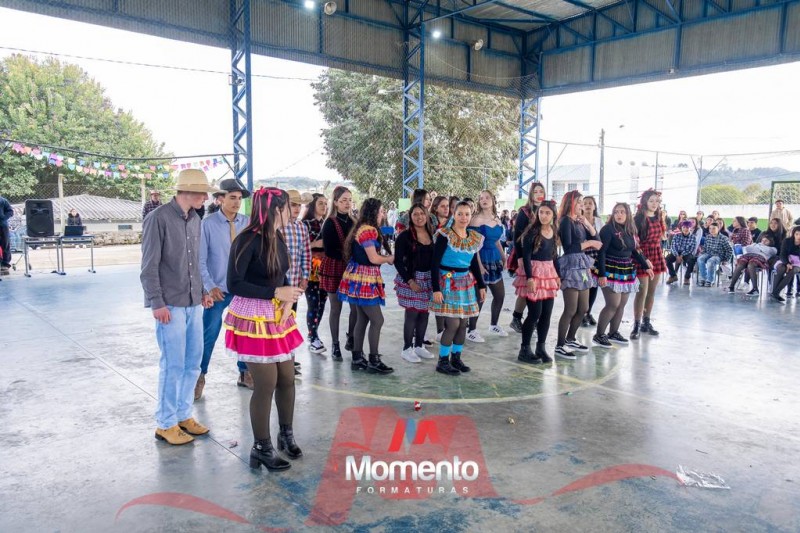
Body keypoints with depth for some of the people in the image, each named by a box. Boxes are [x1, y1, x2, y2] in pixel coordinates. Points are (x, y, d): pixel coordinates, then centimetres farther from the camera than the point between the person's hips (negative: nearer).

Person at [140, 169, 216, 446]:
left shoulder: (194, 219, 11)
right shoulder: (158, 218, -10)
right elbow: (149, 266, -11)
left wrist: (202, 291, 14)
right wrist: (157, 303, -13)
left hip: (193, 303, 7)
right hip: (170, 305, -7)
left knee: (193, 362, 13)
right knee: (173, 365, -1)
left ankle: (183, 415, 28)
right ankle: (166, 424, 15)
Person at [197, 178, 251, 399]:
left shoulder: (248, 223, -1)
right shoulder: (208, 224, -9)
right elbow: (200, 260, -7)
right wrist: (210, 287, -11)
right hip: (218, 290, -3)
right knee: (208, 335, 2)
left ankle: (244, 373, 30)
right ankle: (199, 376, 21)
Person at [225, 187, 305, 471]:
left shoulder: (278, 238, 7)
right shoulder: (248, 240, -17)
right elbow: (234, 285, -18)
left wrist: (289, 301, -5)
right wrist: (276, 293, -19)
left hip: (277, 317, 8)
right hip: (253, 319, -7)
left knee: (287, 378, 11)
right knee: (266, 384, -1)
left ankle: (286, 435, 32)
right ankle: (262, 448, 17)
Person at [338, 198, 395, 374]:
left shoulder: (363, 228, 15)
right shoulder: (368, 230, -16)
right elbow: (373, 258, -17)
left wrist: (385, 258, 7)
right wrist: (389, 259, -1)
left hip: (362, 279, 10)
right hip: (363, 280, -10)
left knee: (363, 319, 12)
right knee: (377, 320, -4)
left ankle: (357, 359, 17)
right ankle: (374, 361, 2)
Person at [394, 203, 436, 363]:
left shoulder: (431, 235, 7)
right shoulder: (405, 236, -8)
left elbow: (435, 258, 12)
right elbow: (398, 261, -10)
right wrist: (409, 280, -17)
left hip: (428, 279, 5)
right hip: (411, 278, -5)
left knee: (424, 312, 9)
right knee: (412, 313, -5)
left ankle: (419, 345, 22)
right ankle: (407, 349, 6)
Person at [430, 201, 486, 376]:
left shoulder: (474, 237, 7)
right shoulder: (445, 236, -11)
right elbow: (434, 263, -13)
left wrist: (481, 286, 13)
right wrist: (436, 289, -18)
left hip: (466, 283, 6)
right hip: (448, 282, -6)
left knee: (463, 323, 7)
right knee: (453, 324, -10)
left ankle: (456, 358, 22)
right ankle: (442, 362, 5)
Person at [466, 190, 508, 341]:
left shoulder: (497, 220, 11)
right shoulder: (476, 219, -11)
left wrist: (504, 258, 16)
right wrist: (479, 265, -21)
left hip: (495, 260, 8)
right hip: (481, 259, -8)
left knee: (500, 295, 15)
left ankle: (494, 325, 33)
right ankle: (471, 330, 7)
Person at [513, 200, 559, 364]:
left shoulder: (554, 232, 9)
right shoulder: (532, 232, -10)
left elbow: (554, 256, 17)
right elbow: (526, 256, -14)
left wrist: (557, 275, 13)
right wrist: (530, 277, -21)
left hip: (549, 273, 7)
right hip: (533, 273, -6)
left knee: (547, 314, 6)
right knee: (535, 313, -7)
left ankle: (541, 347, 19)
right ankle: (524, 350, 5)